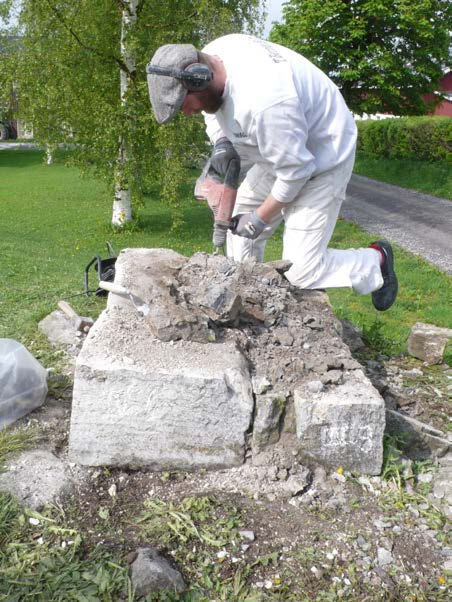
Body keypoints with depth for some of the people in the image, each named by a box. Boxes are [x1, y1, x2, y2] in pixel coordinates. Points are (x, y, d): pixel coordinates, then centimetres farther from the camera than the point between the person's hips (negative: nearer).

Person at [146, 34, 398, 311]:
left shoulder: (262, 101, -39)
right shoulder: (210, 56, -10)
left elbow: (295, 169, -28)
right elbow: (212, 107, 11)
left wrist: (260, 218, -15)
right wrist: (220, 141, -10)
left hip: (320, 160, -9)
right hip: (282, 152, 9)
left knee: (301, 270, -9)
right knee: (240, 223, 13)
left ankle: (377, 260, 16)